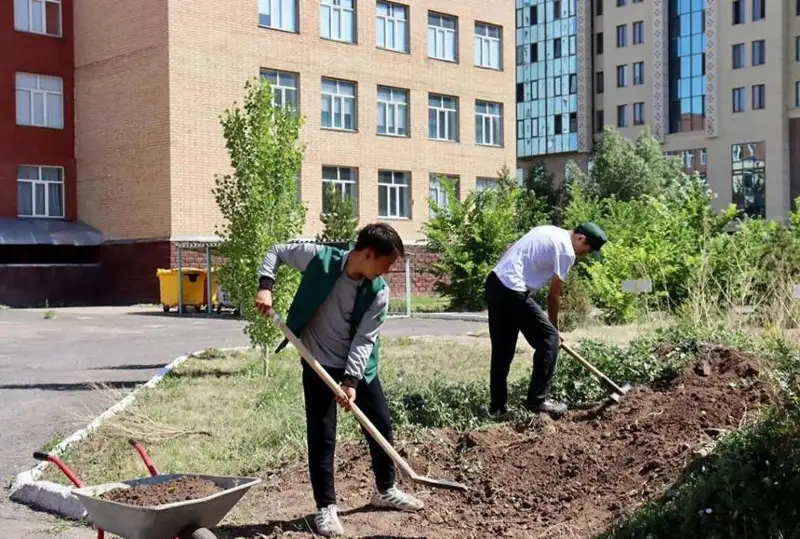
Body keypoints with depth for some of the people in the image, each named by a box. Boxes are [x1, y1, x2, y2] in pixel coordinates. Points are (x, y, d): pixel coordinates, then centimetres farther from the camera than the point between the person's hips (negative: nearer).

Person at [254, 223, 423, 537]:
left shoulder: (379, 291, -13)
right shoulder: (320, 259, -19)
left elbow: (365, 339, -15)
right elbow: (276, 251, -5)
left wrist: (352, 380, -24)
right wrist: (265, 285, -19)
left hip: (358, 365, 3)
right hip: (319, 363, -3)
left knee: (381, 424, 10)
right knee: (322, 436, -3)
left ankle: (385, 490, 31)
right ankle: (326, 506, 9)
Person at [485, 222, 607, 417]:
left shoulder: (550, 231, 20)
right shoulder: (567, 251, -7)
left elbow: (510, 249, 23)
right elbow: (554, 295, -2)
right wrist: (555, 328, 10)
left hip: (495, 281, 10)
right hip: (513, 291, -10)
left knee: (502, 347, 16)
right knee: (548, 339, 0)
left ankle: (497, 405, 20)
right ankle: (538, 399, 2)